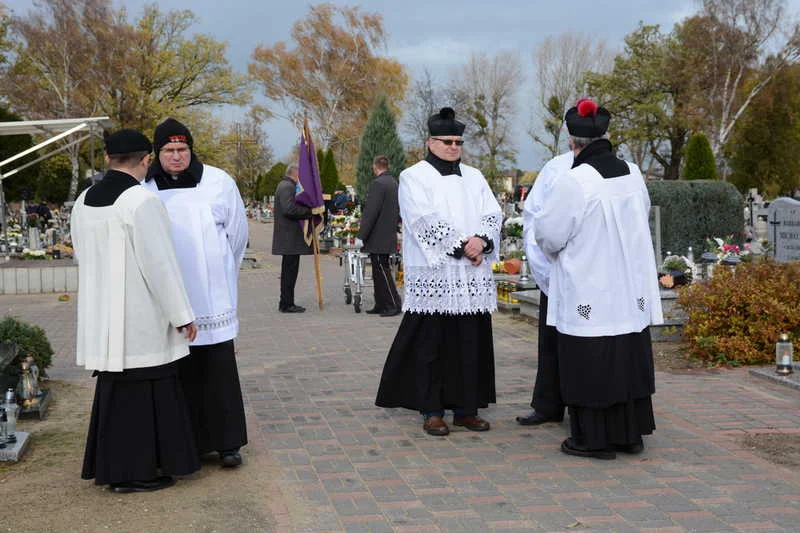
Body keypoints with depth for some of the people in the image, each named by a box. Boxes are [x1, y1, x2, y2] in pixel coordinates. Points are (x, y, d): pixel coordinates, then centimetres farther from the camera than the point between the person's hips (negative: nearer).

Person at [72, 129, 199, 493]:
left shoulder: (84, 201, 5)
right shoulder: (141, 200, -18)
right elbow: (159, 262, -19)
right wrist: (182, 314, -12)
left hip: (102, 312, 8)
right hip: (140, 314, -7)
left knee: (116, 386, 17)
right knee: (142, 388, 3)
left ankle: (112, 465, 24)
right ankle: (133, 472, 10)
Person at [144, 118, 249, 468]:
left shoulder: (218, 183, 1)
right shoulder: (144, 190, 2)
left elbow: (238, 233, 10)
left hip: (213, 296, -1)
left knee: (220, 370, 0)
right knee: (183, 373, 6)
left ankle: (228, 442, 9)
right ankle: (193, 443, 15)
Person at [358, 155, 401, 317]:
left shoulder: (378, 183, -16)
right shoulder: (394, 183, 12)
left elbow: (370, 212, -19)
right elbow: (398, 211, 17)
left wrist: (361, 236, -15)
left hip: (377, 238, -9)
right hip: (389, 236, 9)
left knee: (382, 271, -5)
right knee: (379, 271, 14)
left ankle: (394, 305, -5)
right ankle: (381, 305, 18)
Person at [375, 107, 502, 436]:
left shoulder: (474, 177, 17)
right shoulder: (414, 177, 1)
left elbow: (493, 214, 7)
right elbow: (426, 221, -11)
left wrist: (481, 240, -13)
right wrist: (462, 246, -15)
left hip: (473, 278, 5)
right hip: (434, 277, -5)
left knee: (471, 341, 5)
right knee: (432, 343, -3)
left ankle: (466, 408, 12)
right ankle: (431, 410, 4)